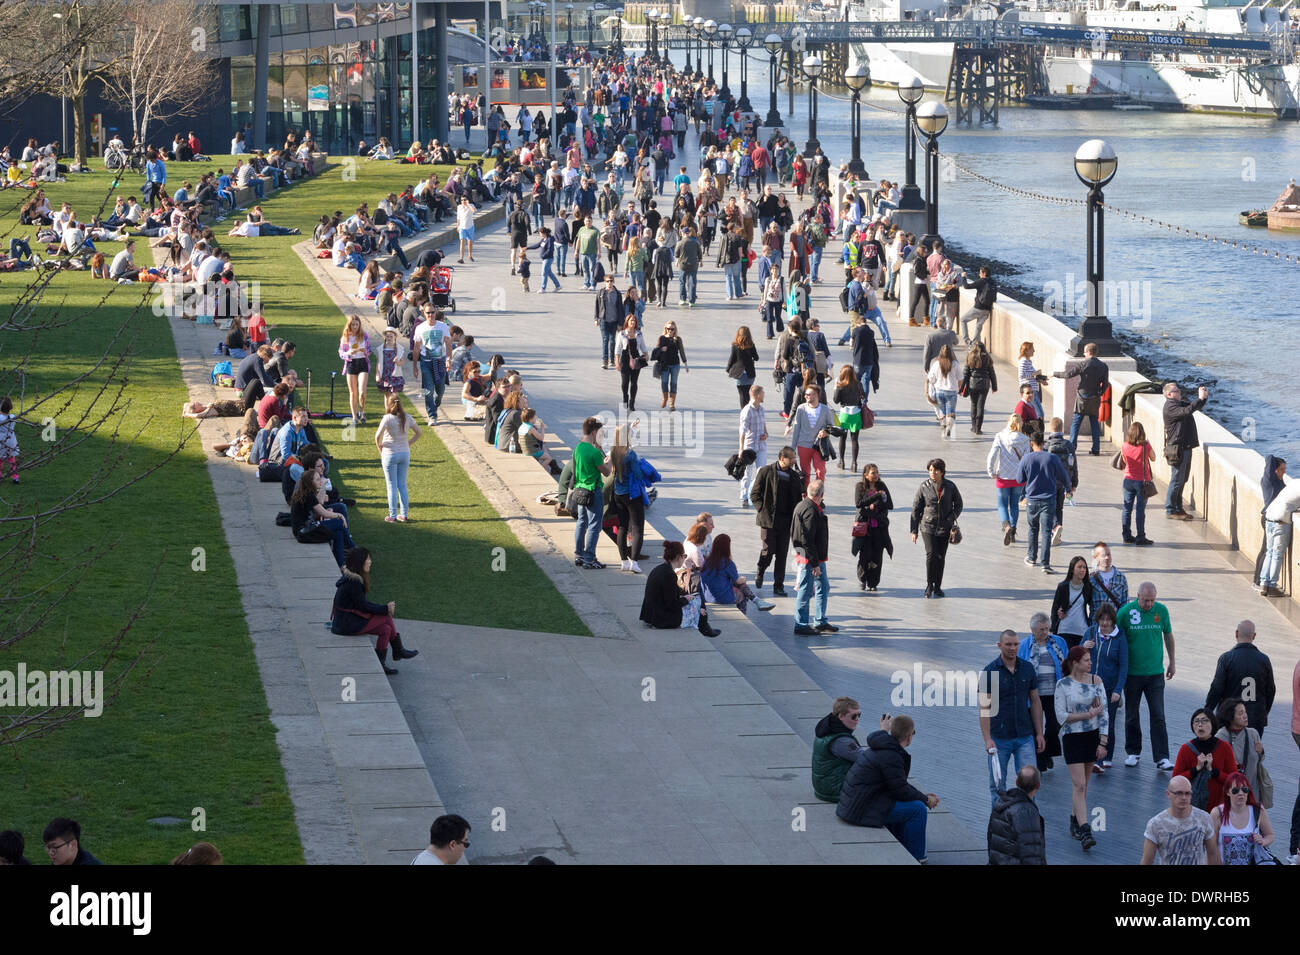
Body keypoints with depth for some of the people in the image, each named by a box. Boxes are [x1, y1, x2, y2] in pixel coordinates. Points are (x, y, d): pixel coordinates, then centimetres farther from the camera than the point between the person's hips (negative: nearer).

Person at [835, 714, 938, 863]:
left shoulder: (882, 746, 12)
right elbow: (901, 791, -17)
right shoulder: (890, 756, -21)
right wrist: (926, 800, -1)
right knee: (917, 809, -9)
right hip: (862, 809, -11)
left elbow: (899, 783, 22)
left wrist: (922, 795, 17)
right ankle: (915, 860, 2)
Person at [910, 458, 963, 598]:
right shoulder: (924, 487, -3)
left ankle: (938, 587, 19)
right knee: (931, 555, -14)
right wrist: (914, 530, 0)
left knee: (941, 557, 5)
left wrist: (951, 518, -8)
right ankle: (929, 585, 2)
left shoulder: (950, 487, 0)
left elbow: (958, 505, 11)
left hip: (945, 528, 2)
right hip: (928, 526, -2)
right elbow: (916, 509, 2)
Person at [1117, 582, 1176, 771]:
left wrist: (1172, 662, 16)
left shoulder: (1161, 610, -2)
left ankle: (1162, 758, -3)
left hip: (1155, 672, 1)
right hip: (1132, 673, -1)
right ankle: (1133, 752, 25)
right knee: (1132, 716, 10)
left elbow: (1168, 636, 12)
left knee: (1158, 716, -4)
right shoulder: (1125, 612, -9)